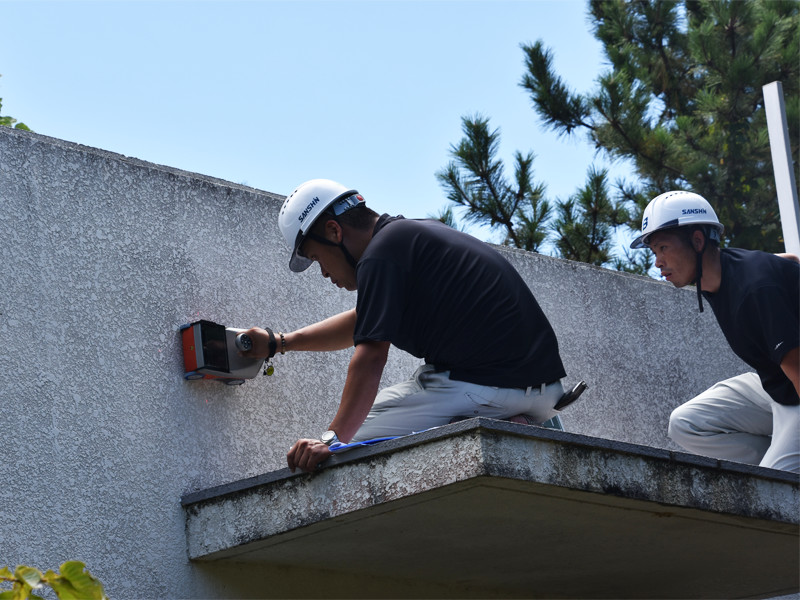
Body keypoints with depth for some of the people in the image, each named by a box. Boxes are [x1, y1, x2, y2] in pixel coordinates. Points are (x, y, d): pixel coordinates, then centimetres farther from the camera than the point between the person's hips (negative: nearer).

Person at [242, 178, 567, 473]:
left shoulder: (381, 254, -8)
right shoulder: (414, 233, 23)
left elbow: (370, 358, -18)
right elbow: (363, 321, 37)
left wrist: (332, 439, -22)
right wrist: (280, 343, 42)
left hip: (483, 386, -9)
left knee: (351, 442, -5)